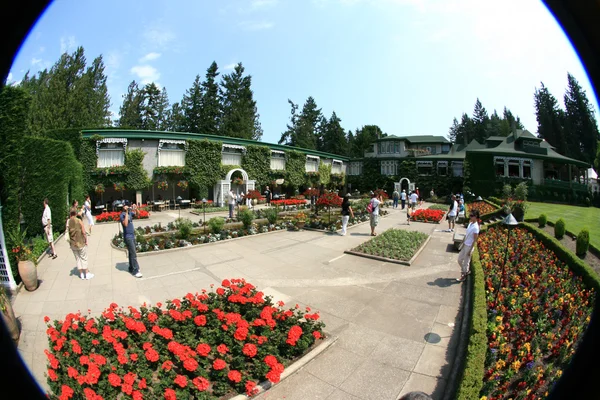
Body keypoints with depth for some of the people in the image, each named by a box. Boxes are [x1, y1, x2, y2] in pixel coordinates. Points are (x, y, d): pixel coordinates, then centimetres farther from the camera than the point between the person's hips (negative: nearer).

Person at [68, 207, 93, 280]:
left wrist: (70, 242, 14)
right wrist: (86, 241, -2)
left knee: (78, 258, 13)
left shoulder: (68, 223, -3)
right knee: (84, 258, 7)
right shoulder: (79, 221, -13)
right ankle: (87, 274, 12)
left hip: (73, 244, 4)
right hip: (81, 243, -3)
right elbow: (84, 232, -13)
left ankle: (81, 274, 20)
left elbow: (67, 233, 2)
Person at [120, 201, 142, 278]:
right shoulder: (122, 215, -15)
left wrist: (135, 208, -1)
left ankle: (131, 268, 27)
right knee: (133, 254, -8)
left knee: (131, 253, 16)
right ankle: (135, 271, -4)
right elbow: (125, 224, -29)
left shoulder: (130, 212, 5)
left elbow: (137, 213, 20)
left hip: (132, 235, 8)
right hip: (128, 236, -8)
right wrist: (126, 213, -29)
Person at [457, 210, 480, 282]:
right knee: (459, 259, 17)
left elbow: (475, 240, -19)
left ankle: (463, 276, 22)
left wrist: (470, 250, -16)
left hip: (469, 246, -8)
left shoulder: (475, 227, -22)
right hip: (465, 245, 8)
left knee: (466, 261, 6)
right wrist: (463, 243, 14)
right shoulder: (470, 223, 2)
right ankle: (466, 271, 37)